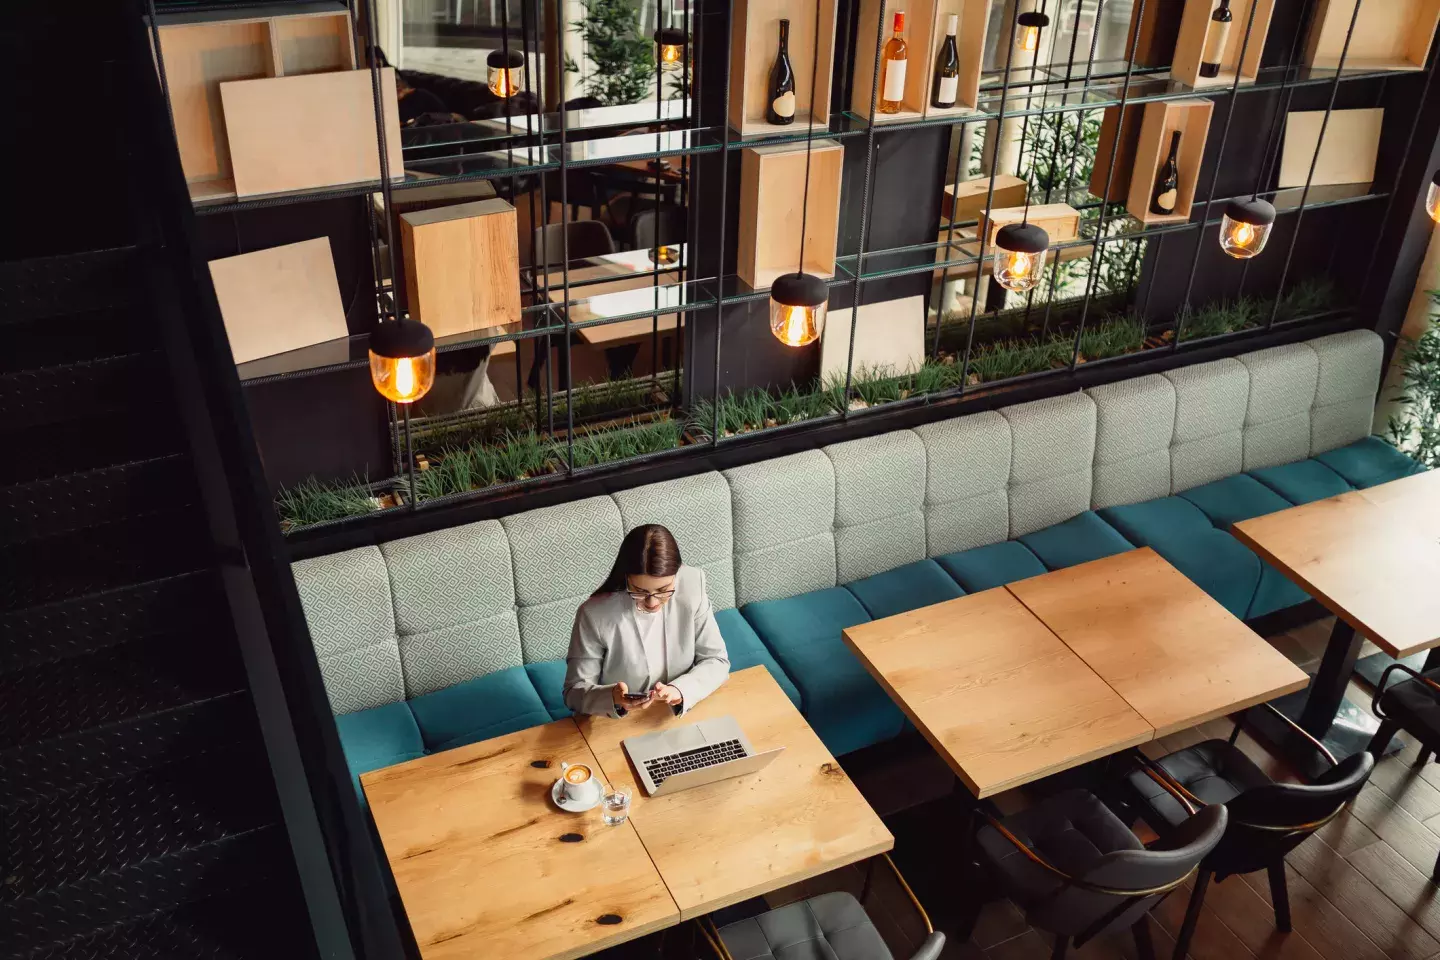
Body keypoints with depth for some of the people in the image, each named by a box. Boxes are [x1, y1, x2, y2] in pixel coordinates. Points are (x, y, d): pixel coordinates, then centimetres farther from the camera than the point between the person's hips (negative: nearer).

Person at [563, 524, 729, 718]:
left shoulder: (692, 585, -11)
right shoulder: (595, 614, -18)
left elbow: (716, 660, -3)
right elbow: (575, 691, -8)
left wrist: (681, 690, -20)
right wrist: (613, 698, -27)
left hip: (683, 715, 2)